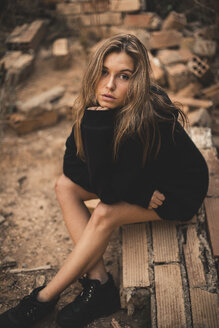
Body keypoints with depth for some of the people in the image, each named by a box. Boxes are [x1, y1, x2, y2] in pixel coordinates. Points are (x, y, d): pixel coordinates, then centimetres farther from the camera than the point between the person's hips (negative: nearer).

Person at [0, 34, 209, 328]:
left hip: (180, 192, -7)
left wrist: (95, 124, -39)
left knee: (105, 214, -28)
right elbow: (71, 164, -12)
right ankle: (99, 284, -12)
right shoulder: (96, 107, -16)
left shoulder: (148, 119, -35)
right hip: (140, 178, 7)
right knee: (65, 186, -9)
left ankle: (44, 299, -10)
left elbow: (111, 190, -33)